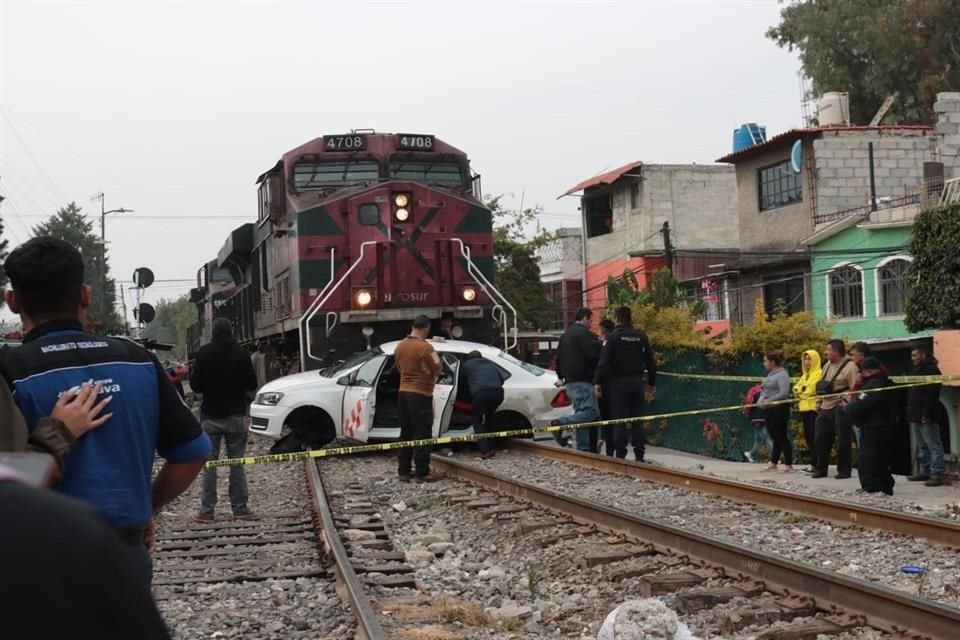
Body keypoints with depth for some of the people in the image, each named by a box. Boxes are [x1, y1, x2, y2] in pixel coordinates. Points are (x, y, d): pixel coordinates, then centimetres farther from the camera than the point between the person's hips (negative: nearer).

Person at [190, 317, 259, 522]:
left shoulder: (204, 353, -7)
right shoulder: (241, 354, -4)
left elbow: (195, 386, -6)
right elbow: (252, 384, 1)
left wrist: (191, 372, 14)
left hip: (210, 415, -1)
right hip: (236, 415, 1)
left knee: (209, 464, 4)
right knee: (237, 463, 7)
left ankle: (207, 510, 3)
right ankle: (240, 507, 7)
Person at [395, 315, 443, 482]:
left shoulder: (400, 346, 7)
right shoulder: (425, 347, -17)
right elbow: (438, 369, -11)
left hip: (403, 392, 7)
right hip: (420, 394, -7)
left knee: (406, 434, 12)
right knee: (422, 435, -3)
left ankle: (404, 471, 14)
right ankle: (422, 472, -2)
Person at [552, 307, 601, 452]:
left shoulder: (566, 334, 21)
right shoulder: (583, 333, -9)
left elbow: (558, 358, 25)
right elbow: (592, 353, -18)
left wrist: (561, 376, 31)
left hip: (570, 381, 10)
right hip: (582, 381, -10)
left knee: (581, 413, 10)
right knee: (592, 411, -15)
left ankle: (583, 448, 6)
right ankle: (561, 423, -26)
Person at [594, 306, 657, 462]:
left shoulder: (612, 336, -8)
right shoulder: (641, 336, 6)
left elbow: (604, 362, -14)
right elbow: (650, 361, 9)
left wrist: (598, 382, -11)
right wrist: (652, 383, 16)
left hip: (619, 382, -4)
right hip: (637, 381, 4)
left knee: (619, 419, -2)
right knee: (637, 419, 9)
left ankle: (620, 453, -4)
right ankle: (639, 455, 10)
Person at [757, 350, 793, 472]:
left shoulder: (782, 374, -12)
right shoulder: (770, 374, 15)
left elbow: (784, 393, -21)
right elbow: (764, 390, 20)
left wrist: (769, 400, -21)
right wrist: (760, 400, 0)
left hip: (778, 409, -8)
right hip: (769, 410, 8)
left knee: (781, 437, -4)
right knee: (775, 438, 12)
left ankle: (789, 464, 1)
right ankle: (773, 463, 16)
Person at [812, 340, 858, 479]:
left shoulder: (850, 366, -10)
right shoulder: (827, 365, 16)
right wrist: (818, 404, 13)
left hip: (840, 410, -8)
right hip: (825, 409, 8)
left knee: (842, 441, -1)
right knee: (820, 439, 7)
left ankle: (844, 470, 10)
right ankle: (821, 469, 16)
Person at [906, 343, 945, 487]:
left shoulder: (931, 370, -12)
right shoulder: (916, 369, 18)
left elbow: (931, 395, -20)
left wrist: (926, 414, -24)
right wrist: (910, 412, 16)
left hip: (926, 417, -10)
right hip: (916, 415, 10)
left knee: (934, 446, -7)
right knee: (922, 446, 15)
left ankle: (937, 475, -8)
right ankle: (924, 471, 22)